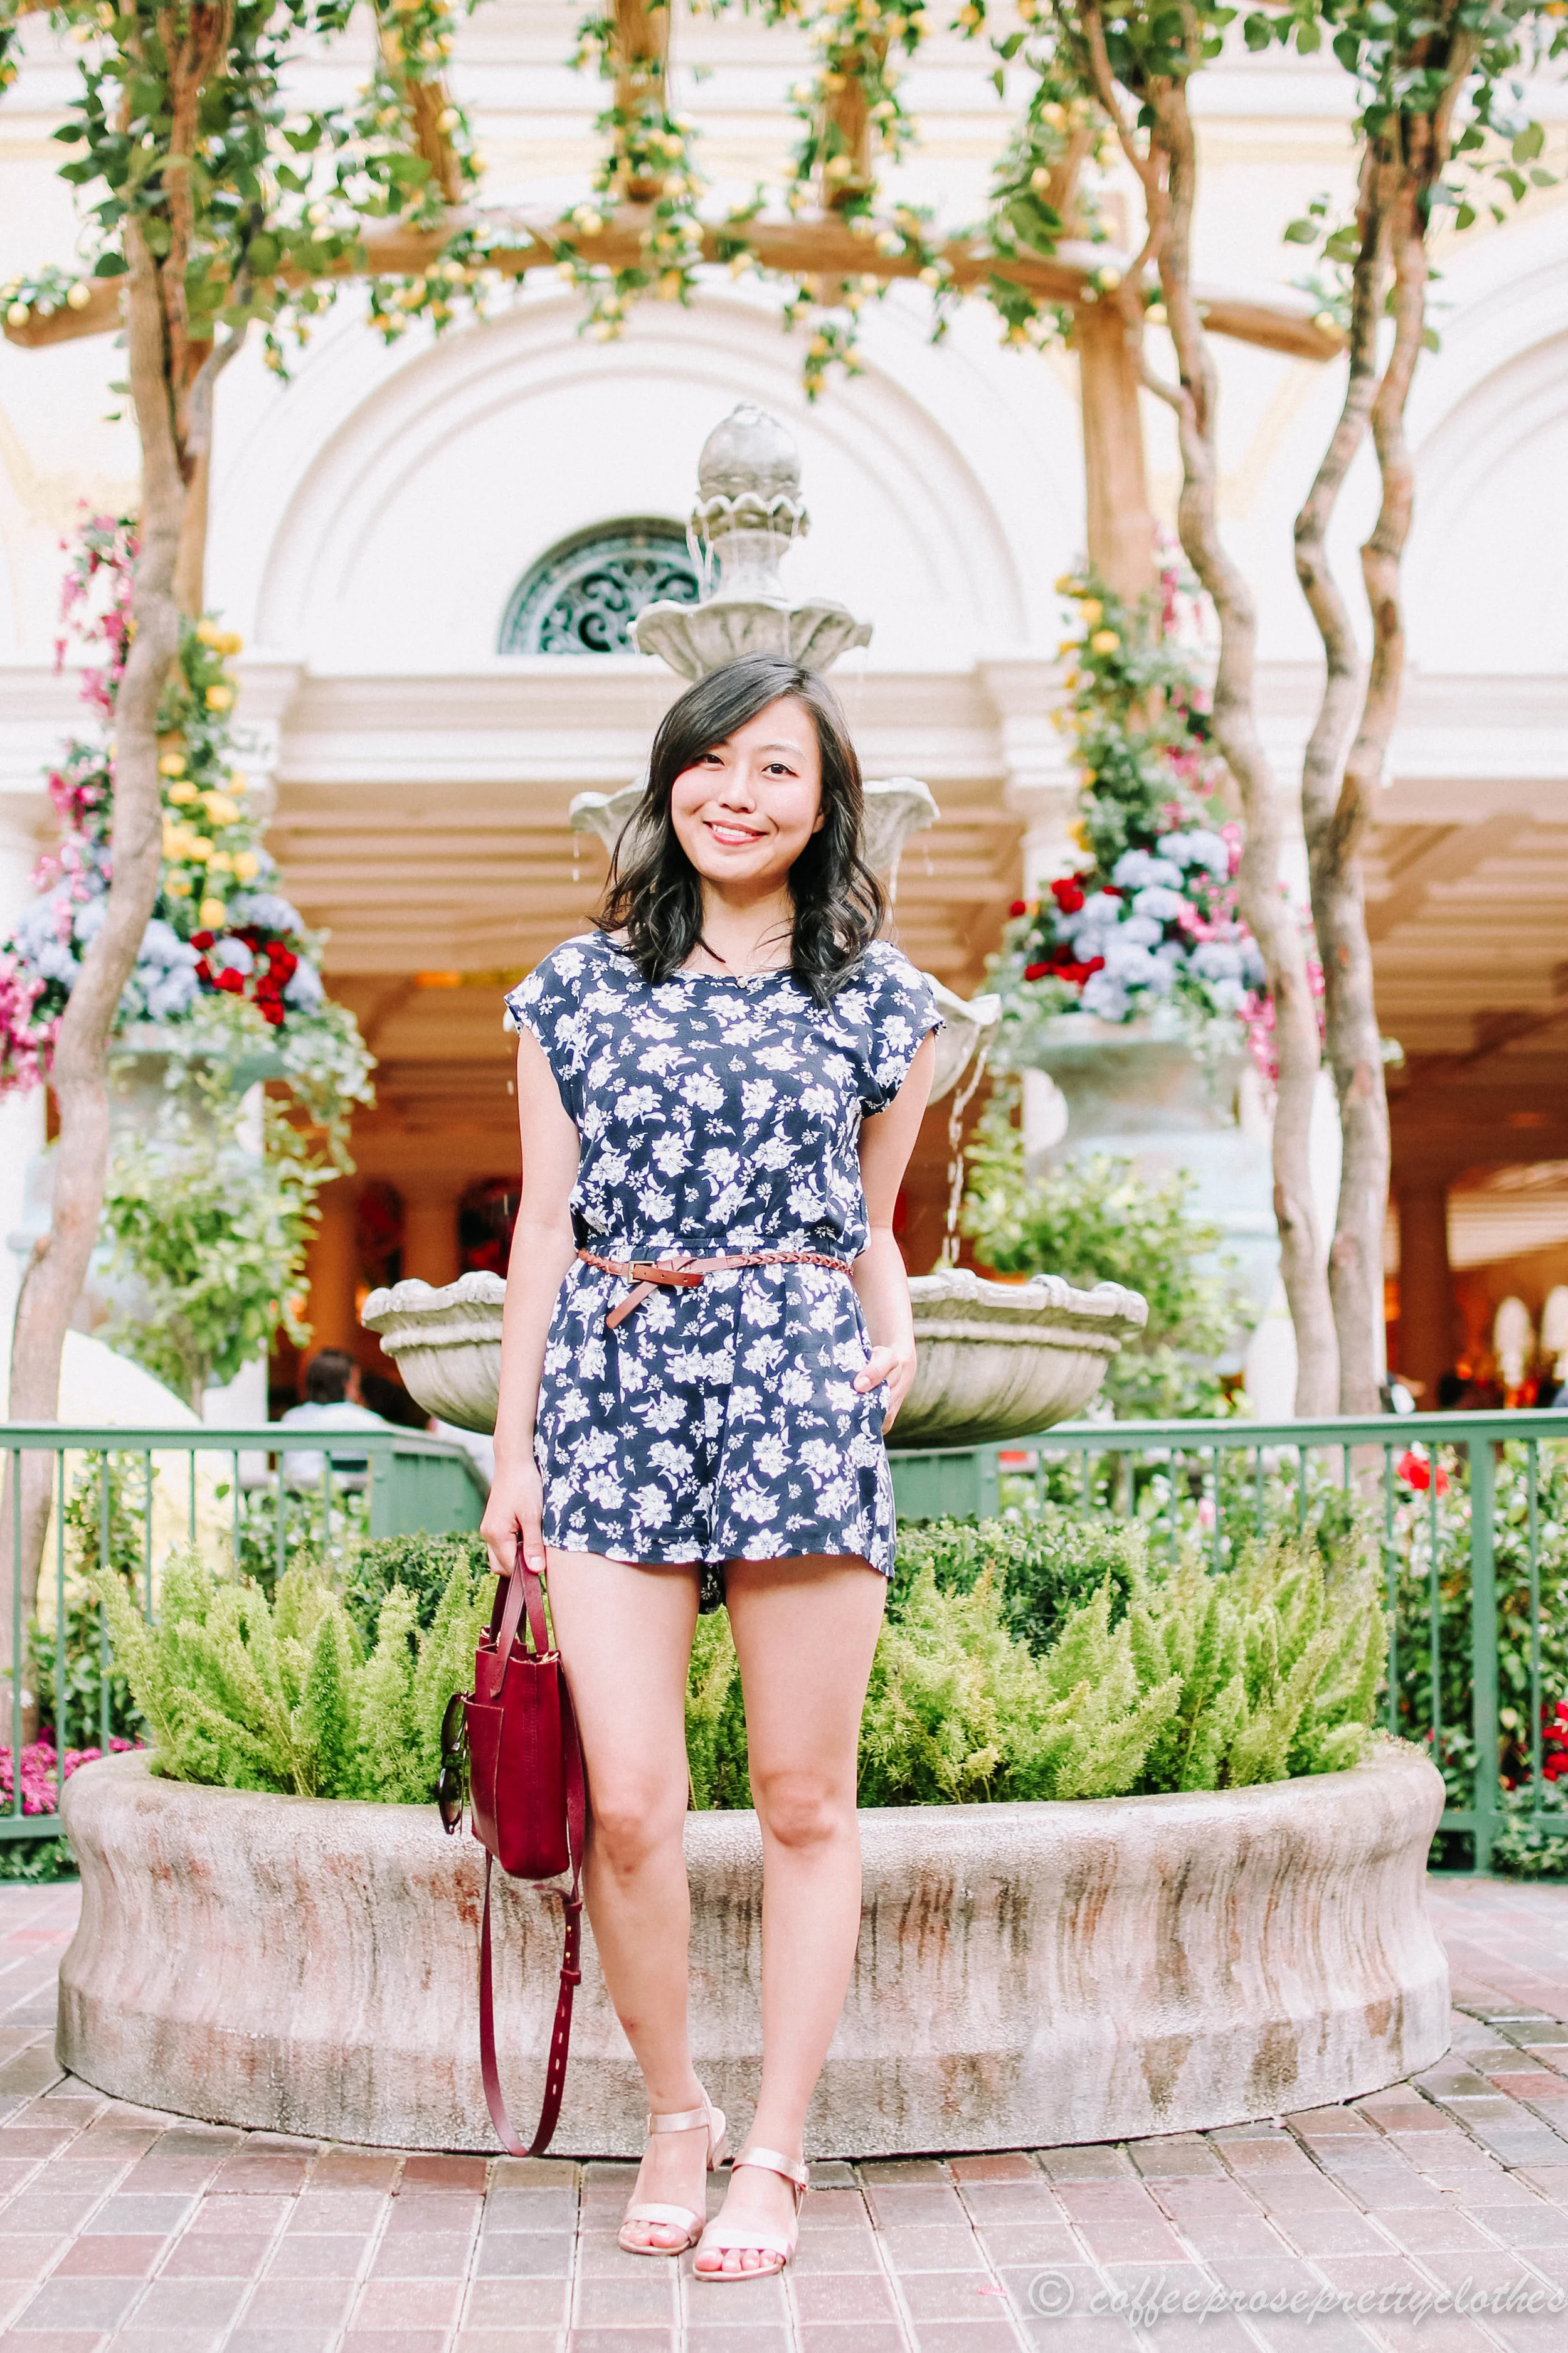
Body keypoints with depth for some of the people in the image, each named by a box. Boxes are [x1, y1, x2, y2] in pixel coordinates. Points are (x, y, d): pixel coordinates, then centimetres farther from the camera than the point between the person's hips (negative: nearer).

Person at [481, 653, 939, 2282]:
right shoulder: (579, 985, 11)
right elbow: (545, 1230, 11)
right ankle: (673, 2118, 17)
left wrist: (898, 1336, -2)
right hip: (614, 1389, 0)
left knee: (805, 1803, 2)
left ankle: (775, 2153, 16)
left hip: (803, 1388, 0)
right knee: (628, 1802, -6)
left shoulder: (877, 999, 11)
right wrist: (513, 1444, 8)